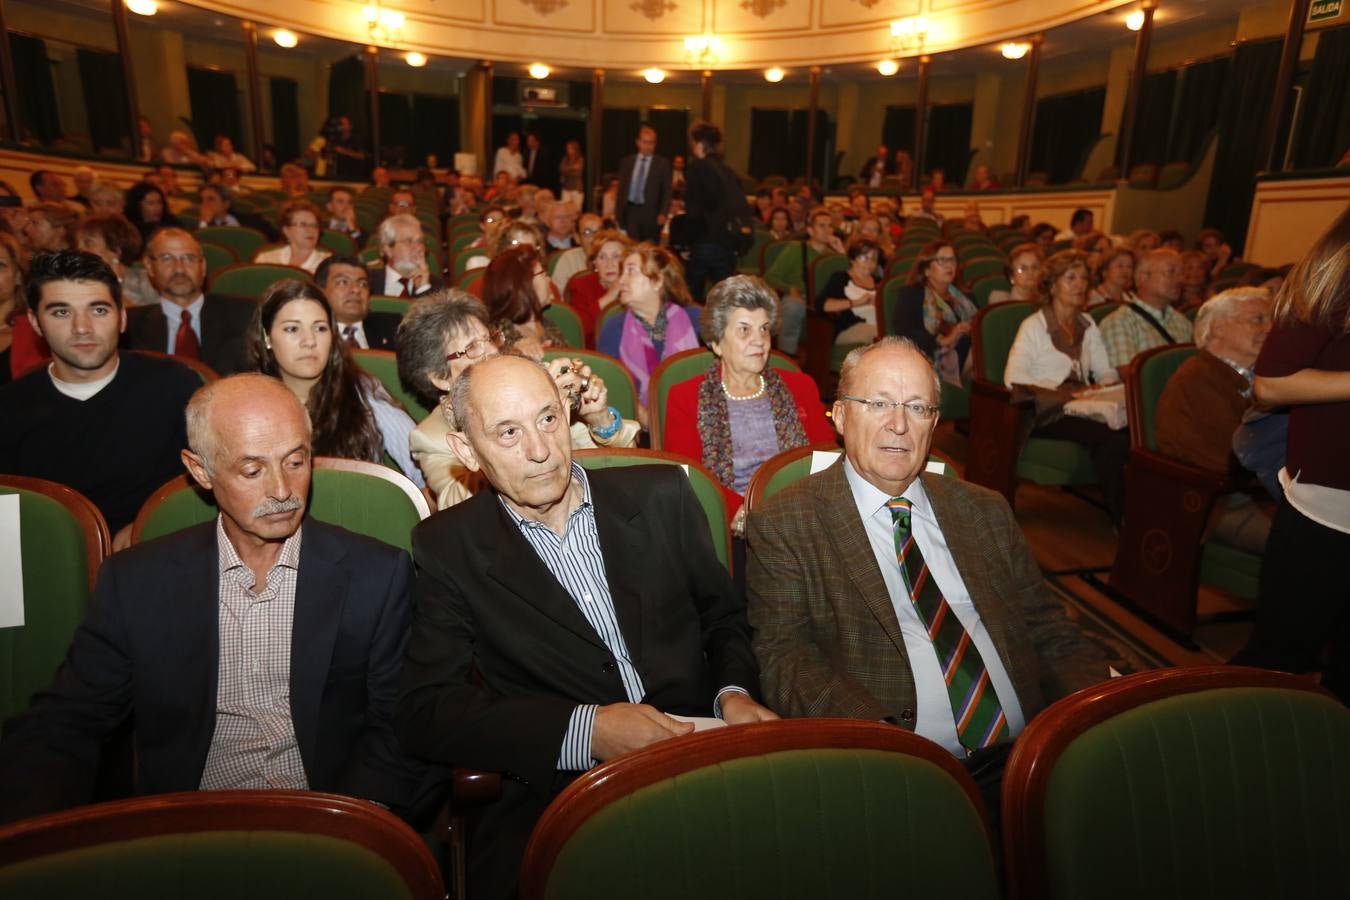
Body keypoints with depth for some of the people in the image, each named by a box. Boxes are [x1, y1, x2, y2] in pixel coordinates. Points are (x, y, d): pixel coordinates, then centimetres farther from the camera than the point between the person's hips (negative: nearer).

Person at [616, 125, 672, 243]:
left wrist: (663, 213, -11)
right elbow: (621, 189, 12)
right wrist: (618, 212, 6)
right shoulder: (627, 161, 11)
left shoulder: (663, 163, 3)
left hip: (651, 213, -2)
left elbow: (667, 191, 0)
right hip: (630, 211, 2)